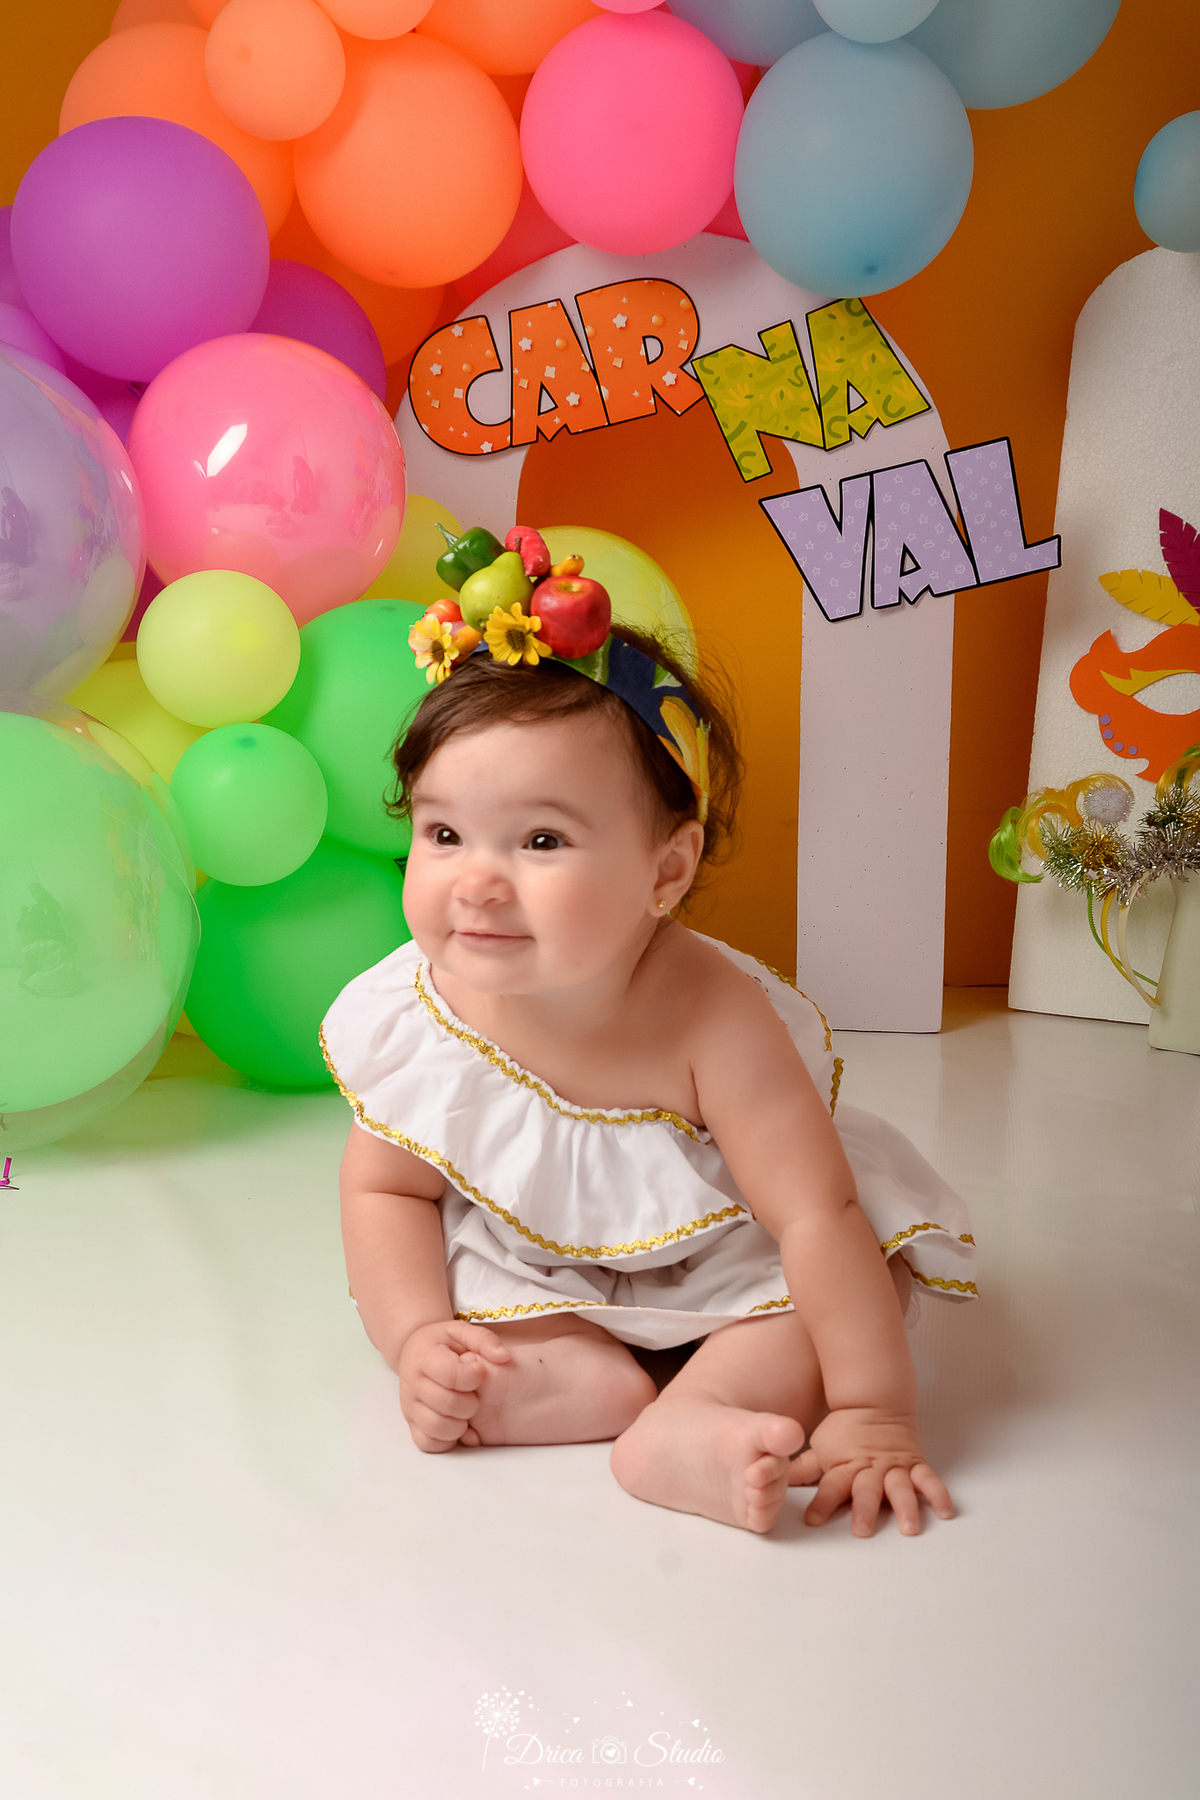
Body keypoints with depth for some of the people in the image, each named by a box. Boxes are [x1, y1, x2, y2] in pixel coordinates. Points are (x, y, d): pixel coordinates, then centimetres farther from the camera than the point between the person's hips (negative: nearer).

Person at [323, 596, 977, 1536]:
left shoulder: (710, 1016, -36)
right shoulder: (417, 1011, -26)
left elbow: (818, 1218, -34)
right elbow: (385, 1188, -11)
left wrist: (872, 1414, -35)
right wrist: (419, 1340, -24)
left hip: (717, 1258, -2)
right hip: (531, 1262, 2)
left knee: (876, 1236, -21)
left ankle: (696, 1422, -32)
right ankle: (577, 1371, -18)